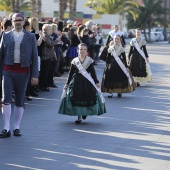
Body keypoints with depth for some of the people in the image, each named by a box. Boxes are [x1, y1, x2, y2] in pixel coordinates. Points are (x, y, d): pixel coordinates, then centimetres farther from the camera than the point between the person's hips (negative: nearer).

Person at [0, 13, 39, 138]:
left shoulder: (30, 37, 4)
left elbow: (35, 56, 3)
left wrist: (35, 75, -3)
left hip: (23, 71, 0)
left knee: (20, 101, 6)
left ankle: (17, 127, 16)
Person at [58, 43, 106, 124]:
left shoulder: (89, 61, 2)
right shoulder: (74, 61, 3)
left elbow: (93, 72, 4)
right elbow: (71, 73, 8)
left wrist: (96, 82, 1)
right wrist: (67, 83, 8)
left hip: (87, 82, 0)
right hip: (76, 82, 0)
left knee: (88, 98, -6)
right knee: (77, 98, -2)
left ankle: (85, 112, 21)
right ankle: (79, 117, 7)